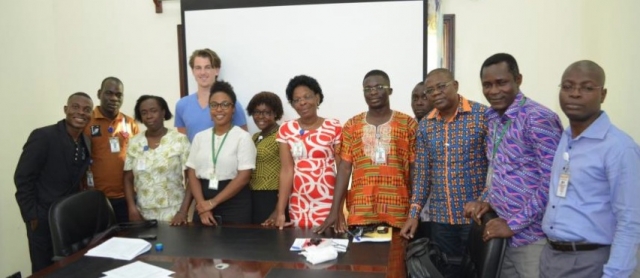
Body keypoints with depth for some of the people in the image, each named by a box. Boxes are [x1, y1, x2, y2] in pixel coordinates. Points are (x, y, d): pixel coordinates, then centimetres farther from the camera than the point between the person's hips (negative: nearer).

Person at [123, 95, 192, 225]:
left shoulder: (180, 140, -4)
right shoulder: (134, 143, 6)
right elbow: (128, 179, 10)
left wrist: (183, 212, -12)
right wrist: (132, 209, -2)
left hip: (174, 214, -3)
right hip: (143, 215, 3)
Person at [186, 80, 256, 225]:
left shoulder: (243, 137, -5)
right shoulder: (200, 137, 8)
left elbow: (244, 177, -12)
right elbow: (192, 173, 4)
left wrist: (213, 202, -13)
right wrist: (202, 204, -9)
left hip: (235, 204, -3)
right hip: (203, 202, 4)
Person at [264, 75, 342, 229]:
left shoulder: (334, 128, -3)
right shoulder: (286, 130, 3)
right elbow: (286, 170, -2)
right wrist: (280, 212, -9)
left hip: (327, 203, -2)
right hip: (298, 205, 2)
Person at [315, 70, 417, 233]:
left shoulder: (408, 124, 3)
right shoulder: (351, 126, 7)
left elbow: (415, 170, 4)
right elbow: (344, 168, 3)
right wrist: (335, 210, -4)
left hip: (398, 213, -1)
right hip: (360, 213, 1)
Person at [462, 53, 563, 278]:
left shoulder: (539, 119, -16)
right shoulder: (493, 119, 8)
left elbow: (552, 181, -20)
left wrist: (513, 224, -17)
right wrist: (485, 201, 1)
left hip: (533, 238, -7)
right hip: (502, 235, 7)